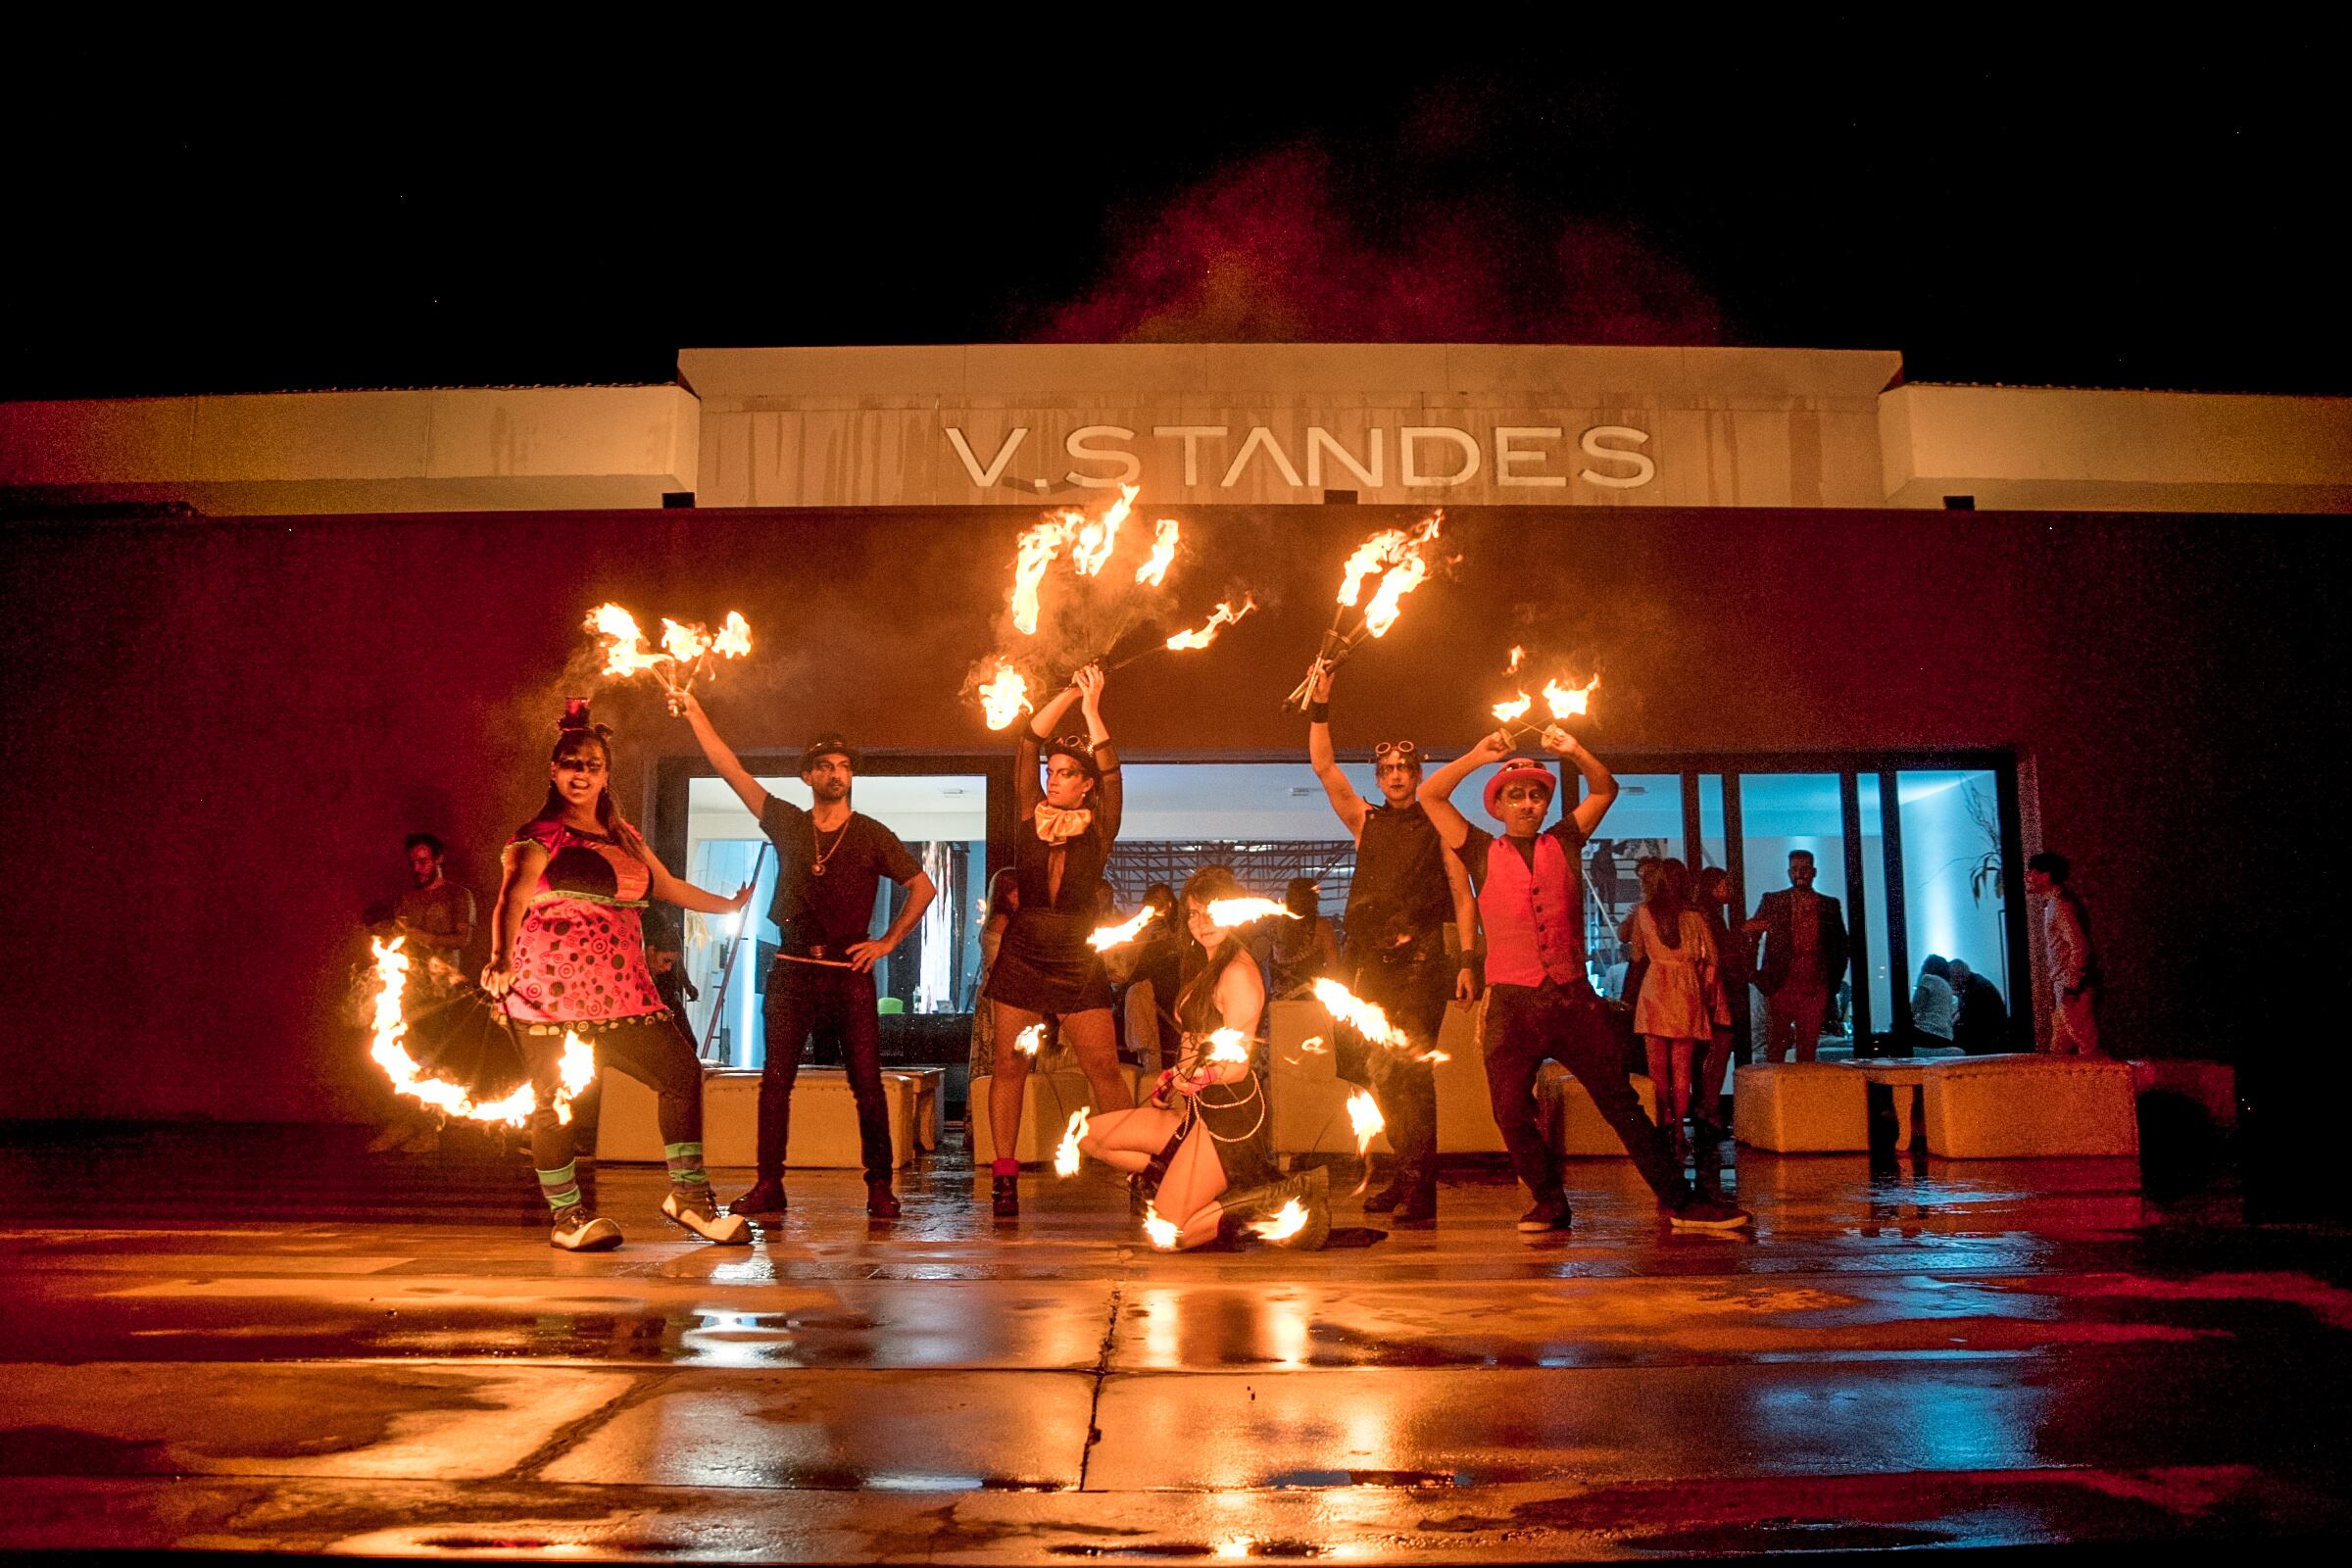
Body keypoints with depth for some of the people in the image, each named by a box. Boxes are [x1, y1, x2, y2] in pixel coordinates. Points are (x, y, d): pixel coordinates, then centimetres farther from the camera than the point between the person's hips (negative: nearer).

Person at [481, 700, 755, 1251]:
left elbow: (671, 888, 31)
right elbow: (512, 899, -16)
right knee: (553, 1100, -3)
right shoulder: (540, 837, -1)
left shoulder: (624, 837, 19)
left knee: (681, 1072, 3)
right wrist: (501, 961, -33)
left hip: (619, 988, 7)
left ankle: (688, 1194, 14)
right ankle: (566, 1216, 12)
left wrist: (729, 906, 40)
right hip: (553, 991, -6)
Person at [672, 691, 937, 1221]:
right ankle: (768, 1187, 5)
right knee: (776, 1079, 0)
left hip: (849, 971, -2)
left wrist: (888, 942, 1)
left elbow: (923, 888, 8)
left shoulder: (872, 835, 3)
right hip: (792, 969, 2)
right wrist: (695, 714, 0)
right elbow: (732, 770, 5)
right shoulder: (788, 824, 8)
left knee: (867, 1083, -3)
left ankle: (880, 1187, 4)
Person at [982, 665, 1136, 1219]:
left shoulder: (1098, 831, 0)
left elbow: (1112, 772, -12)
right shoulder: (1031, 821, 4)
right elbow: (1025, 747, -2)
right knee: (1010, 1066, 0)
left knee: (1104, 1069, -4)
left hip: (1079, 965, -2)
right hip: (1021, 959, 2)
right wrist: (1067, 695, -5)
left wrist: (1092, 708, -10)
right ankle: (1004, 1176, 4)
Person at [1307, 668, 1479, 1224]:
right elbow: (1323, 766, 11)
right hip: (1372, 963, 4)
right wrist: (1319, 705, 4)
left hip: (1421, 962, -4)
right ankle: (1406, 1176, 16)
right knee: (1380, 1073, 4)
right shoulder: (1365, 821, 17)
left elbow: (1462, 896, 4)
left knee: (1410, 1070, -12)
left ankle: (1419, 1190, -11)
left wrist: (1467, 959, -5)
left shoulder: (1437, 827, 8)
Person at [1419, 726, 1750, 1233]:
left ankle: (1679, 1201, 7)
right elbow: (1430, 795, 5)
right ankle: (1551, 1204, 15)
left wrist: (1574, 752, 0)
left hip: (1573, 998, 1)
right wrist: (1478, 756, -3)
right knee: (1511, 1112, -3)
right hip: (1511, 1004, -1)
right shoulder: (1483, 853, 10)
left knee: (1621, 1103, 3)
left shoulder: (1563, 843, 15)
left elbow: (1605, 790, 17)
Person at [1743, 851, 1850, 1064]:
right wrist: (1754, 973, -2)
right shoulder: (1772, 901, 6)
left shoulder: (1830, 905, 11)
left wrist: (1833, 981, 10)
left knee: (1808, 1048, 1)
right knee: (1776, 1046, -4)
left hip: (1815, 988, 1)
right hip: (1780, 986, -1)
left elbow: (1841, 945, 17)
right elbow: (1749, 937, 7)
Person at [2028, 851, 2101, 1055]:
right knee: (2059, 1052, 12)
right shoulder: (2051, 903, 15)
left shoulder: (2061, 904, -16)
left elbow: (2080, 947, -22)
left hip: (2073, 990, -10)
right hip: (2063, 987, 10)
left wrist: (2070, 987, -20)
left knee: (2087, 1047, -8)